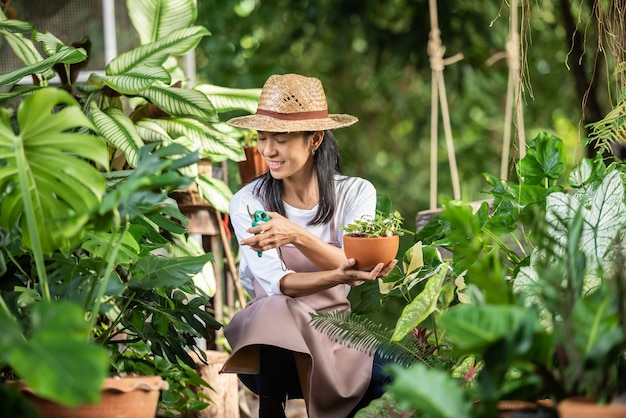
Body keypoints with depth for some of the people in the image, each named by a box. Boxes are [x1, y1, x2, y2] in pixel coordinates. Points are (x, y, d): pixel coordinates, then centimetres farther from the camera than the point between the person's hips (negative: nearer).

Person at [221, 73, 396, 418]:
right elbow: (278, 284, -16)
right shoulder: (247, 204, -5)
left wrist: (297, 236, -34)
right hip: (270, 325, -1)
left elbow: (356, 270, -16)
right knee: (278, 312, -35)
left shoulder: (355, 193, -3)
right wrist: (339, 276, -36)